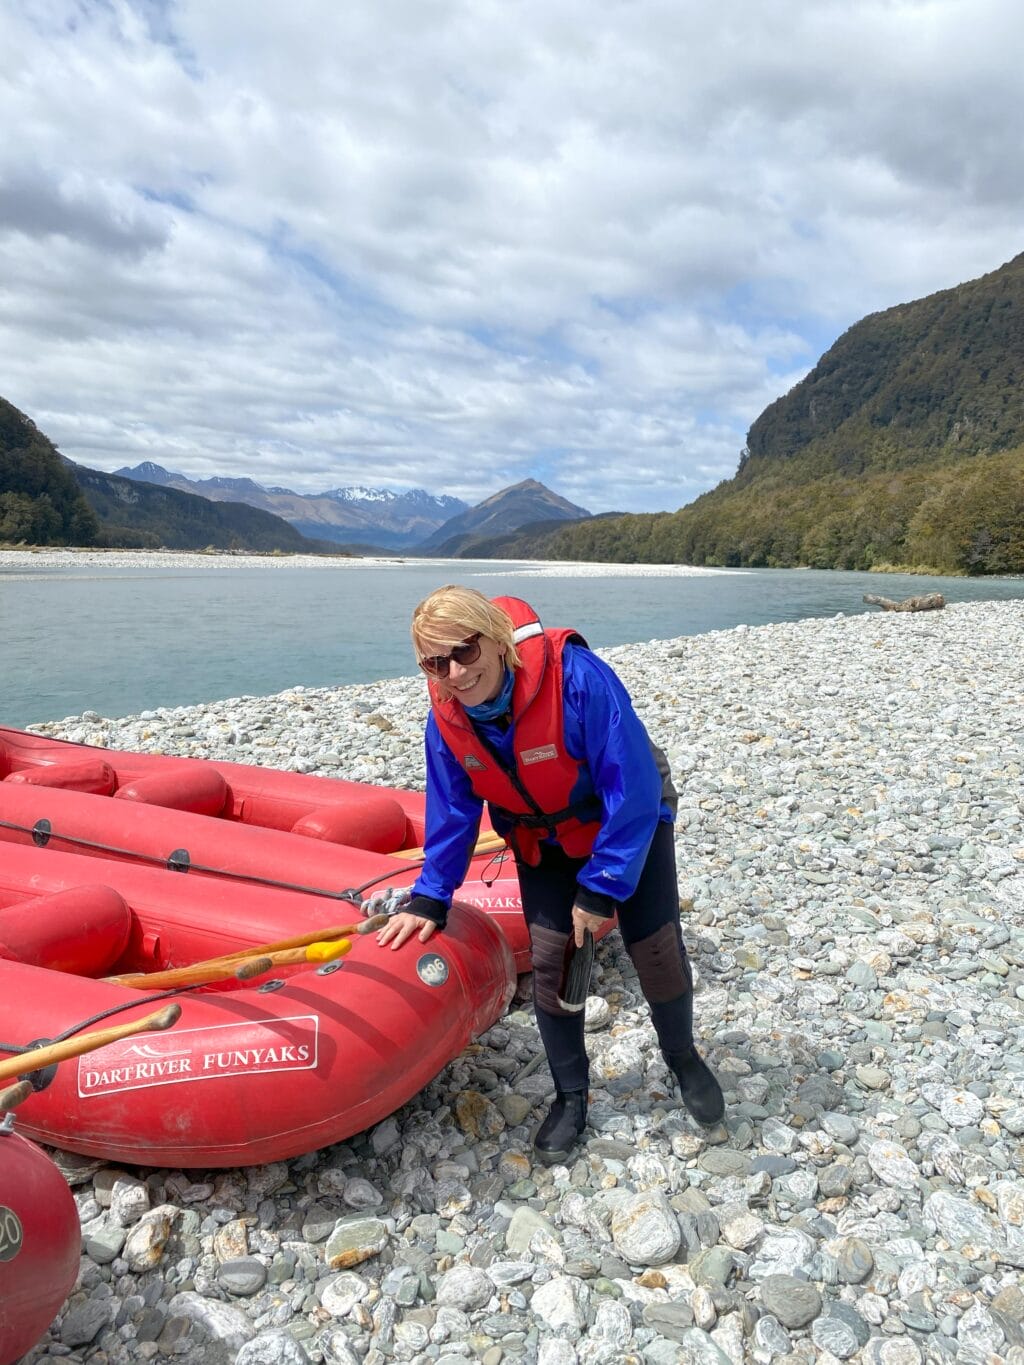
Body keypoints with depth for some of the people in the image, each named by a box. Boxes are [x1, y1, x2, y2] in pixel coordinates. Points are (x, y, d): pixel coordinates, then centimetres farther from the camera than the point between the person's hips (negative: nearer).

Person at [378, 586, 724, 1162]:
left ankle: (684, 1058, 32)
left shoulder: (577, 677, -37)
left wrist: (602, 888, -25)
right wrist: (430, 898, -7)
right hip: (545, 842, 3)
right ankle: (571, 1096, 19)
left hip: (630, 826, -3)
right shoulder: (447, 716, -20)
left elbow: (634, 792, -31)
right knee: (549, 957, -4)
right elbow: (453, 811, -5)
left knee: (657, 948, 1)